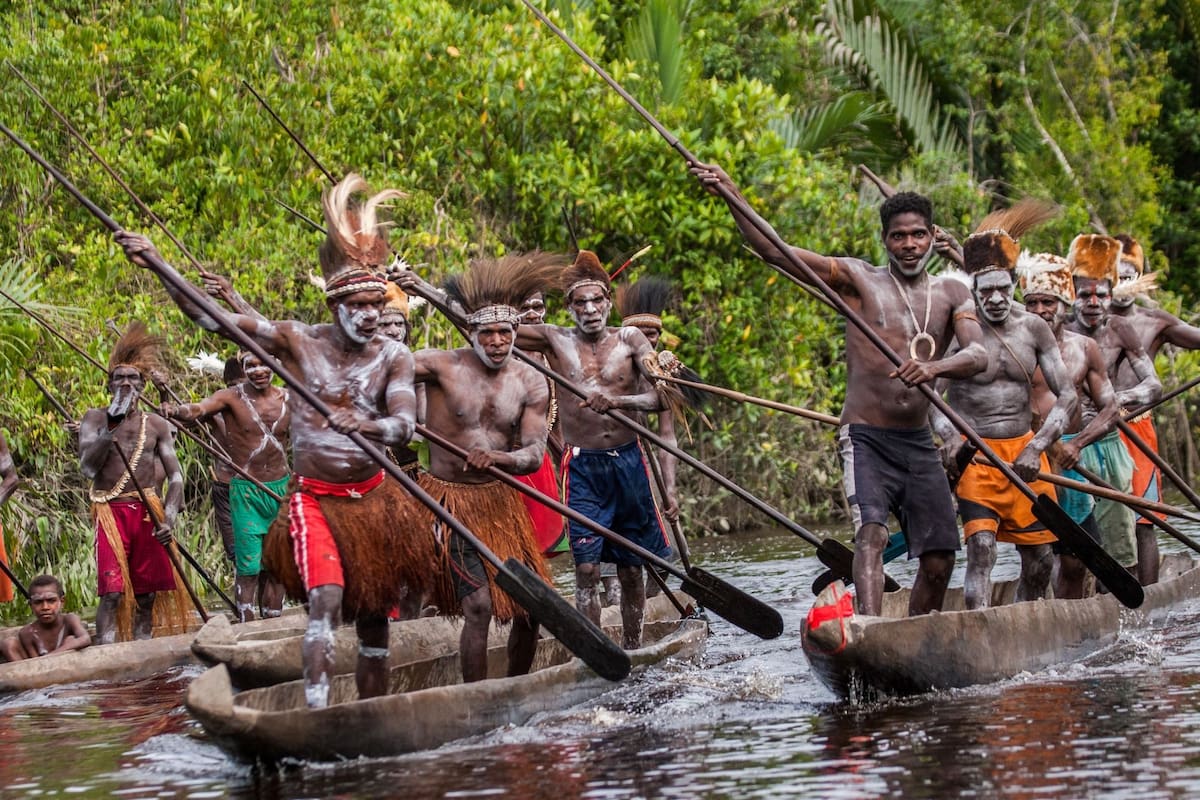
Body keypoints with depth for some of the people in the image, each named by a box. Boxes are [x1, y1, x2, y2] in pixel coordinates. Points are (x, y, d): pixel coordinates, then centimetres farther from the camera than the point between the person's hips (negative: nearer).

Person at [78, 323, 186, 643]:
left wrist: (168, 520, -10)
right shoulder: (95, 418, 3)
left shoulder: (156, 425, 9)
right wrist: (112, 424, -15)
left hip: (149, 512, 3)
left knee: (146, 594, 4)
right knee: (113, 591, -13)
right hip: (111, 511, -3)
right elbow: (88, 467, -11)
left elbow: (175, 477, 5)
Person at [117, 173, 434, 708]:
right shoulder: (298, 342, -6)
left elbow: (403, 426, -19)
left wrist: (366, 426, -42)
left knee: (374, 618, 8)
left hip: (373, 498, 3)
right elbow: (208, 317, -9)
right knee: (326, 600, -22)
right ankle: (317, 715, -31)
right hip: (314, 499, -2)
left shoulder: (393, 357, -4)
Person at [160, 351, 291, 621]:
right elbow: (199, 409, -27)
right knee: (248, 568, -7)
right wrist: (176, 411, -47)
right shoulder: (232, 397, -9)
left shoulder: (287, 399, 3)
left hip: (282, 489, 4)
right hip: (246, 492, -4)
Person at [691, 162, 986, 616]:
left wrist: (935, 367, -32)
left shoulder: (951, 294, 9)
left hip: (919, 442, 4)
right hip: (866, 438, -4)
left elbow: (978, 355, -9)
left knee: (939, 560, 3)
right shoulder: (858, 280, 1)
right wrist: (730, 196, -21)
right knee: (871, 531, -26)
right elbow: (774, 251, -8)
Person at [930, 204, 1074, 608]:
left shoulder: (1033, 328, 2)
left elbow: (1066, 393, -2)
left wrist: (1036, 447, -17)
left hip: (1025, 451, 5)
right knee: (981, 547, -20)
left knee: (1040, 557, 7)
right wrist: (949, 435, -38)